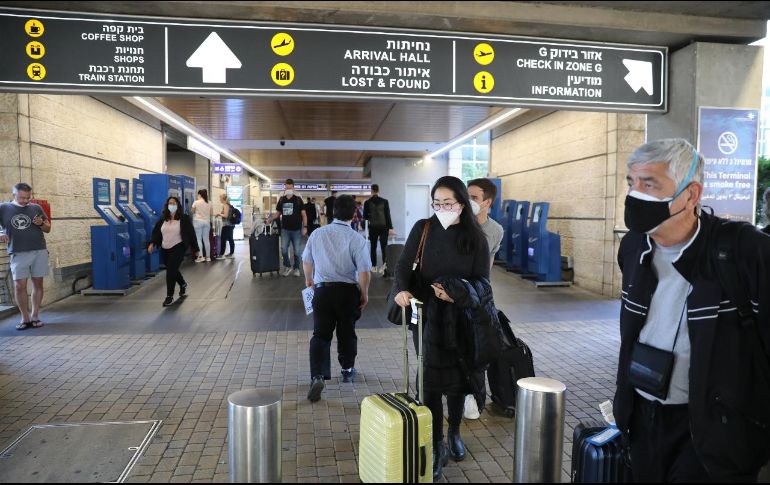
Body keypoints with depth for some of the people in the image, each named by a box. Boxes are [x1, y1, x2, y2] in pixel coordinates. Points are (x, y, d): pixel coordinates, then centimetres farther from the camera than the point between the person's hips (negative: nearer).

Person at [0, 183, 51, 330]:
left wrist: (41, 223, -6)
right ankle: (25, 318, 7)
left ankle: (35, 316, 14)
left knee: (37, 284, 4)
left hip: (39, 252, 1)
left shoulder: (36, 208, 9)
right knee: (19, 286, -4)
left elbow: (48, 229, 15)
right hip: (18, 253, -1)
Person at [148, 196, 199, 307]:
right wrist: (152, 243, -8)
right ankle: (183, 284, 46)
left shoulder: (184, 219, -5)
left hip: (178, 248, -6)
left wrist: (195, 249, -2)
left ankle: (169, 296, -1)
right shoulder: (163, 219, 9)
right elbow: (156, 231, 9)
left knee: (171, 271, -11)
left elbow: (191, 233, -3)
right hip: (165, 249, 6)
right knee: (173, 270, 18)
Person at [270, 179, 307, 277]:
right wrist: (269, 219, -2)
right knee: (284, 250, 3)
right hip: (285, 229, 3)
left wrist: (305, 227, -9)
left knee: (296, 250, 4)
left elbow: (303, 214, -2)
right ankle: (287, 267, 21)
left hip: (296, 230, -2)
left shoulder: (298, 199, -3)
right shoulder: (281, 200, 5)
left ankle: (296, 268, 20)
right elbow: (278, 213, 14)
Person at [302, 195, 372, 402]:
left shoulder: (317, 234, -1)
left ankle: (318, 376, -12)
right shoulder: (356, 238, -12)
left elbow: (307, 261, 13)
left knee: (320, 334, 3)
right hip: (347, 291, -1)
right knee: (347, 332, 16)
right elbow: (364, 271, -14)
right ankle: (347, 370, 33)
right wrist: (364, 293, 2)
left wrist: (309, 279, 32)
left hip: (322, 290, 2)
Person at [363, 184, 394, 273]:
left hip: (373, 228, 0)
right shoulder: (385, 201, -4)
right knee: (384, 247, 3)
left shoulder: (367, 202, -4)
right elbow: (388, 215, -3)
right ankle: (384, 265, -4)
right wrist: (390, 227, 1)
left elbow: (365, 217, 1)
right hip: (383, 227, 0)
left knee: (373, 247, 7)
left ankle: (374, 266, 7)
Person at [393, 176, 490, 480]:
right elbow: (403, 266, -7)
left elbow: (482, 280, -5)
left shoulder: (476, 237, -3)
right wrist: (402, 289, -28)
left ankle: (455, 434, 37)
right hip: (429, 314, -1)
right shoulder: (423, 229, -3)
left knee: (459, 375, 14)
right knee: (431, 379, -1)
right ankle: (437, 446, 13)